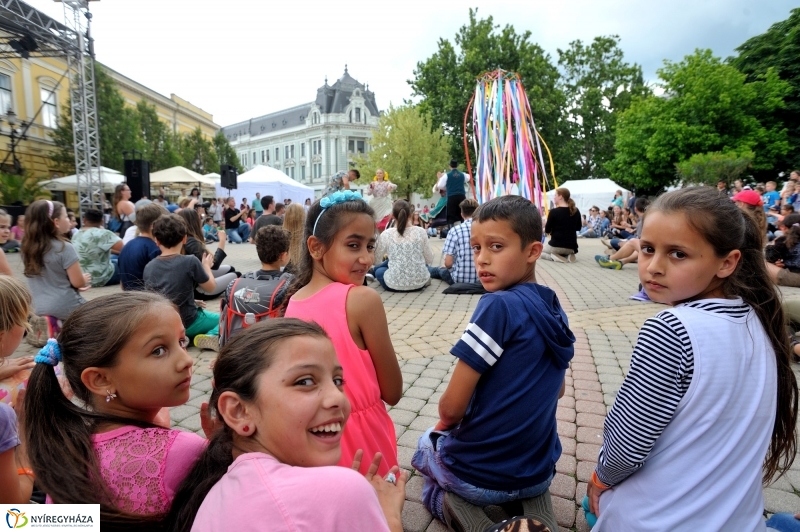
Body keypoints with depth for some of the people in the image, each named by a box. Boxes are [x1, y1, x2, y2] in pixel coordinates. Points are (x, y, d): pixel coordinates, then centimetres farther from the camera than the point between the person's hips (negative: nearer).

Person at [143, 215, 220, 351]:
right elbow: (211, 287, -4)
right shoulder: (190, 261, -17)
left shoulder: (148, 267, -3)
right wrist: (206, 265, 12)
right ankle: (212, 337, -13)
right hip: (187, 323, -5)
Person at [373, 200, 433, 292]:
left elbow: (376, 261, 4)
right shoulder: (420, 231, -6)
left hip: (394, 284, -3)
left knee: (378, 270, 31)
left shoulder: (386, 234, -9)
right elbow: (429, 260, 2)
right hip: (420, 282, 3)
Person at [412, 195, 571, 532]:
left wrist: (445, 422, 0)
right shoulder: (553, 309, -2)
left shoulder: (499, 305, -25)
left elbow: (452, 407, -22)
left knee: (426, 443, 29)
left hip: (476, 475, -4)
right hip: (538, 471, 5)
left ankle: (451, 503, 3)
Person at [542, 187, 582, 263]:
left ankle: (554, 257, -4)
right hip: (571, 247, 4)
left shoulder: (554, 212, -15)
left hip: (556, 245, -4)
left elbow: (547, 230, -8)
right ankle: (568, 256, 4)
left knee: (541, 252, 27)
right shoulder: (576, 211, 0)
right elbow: (578, 228, 13)